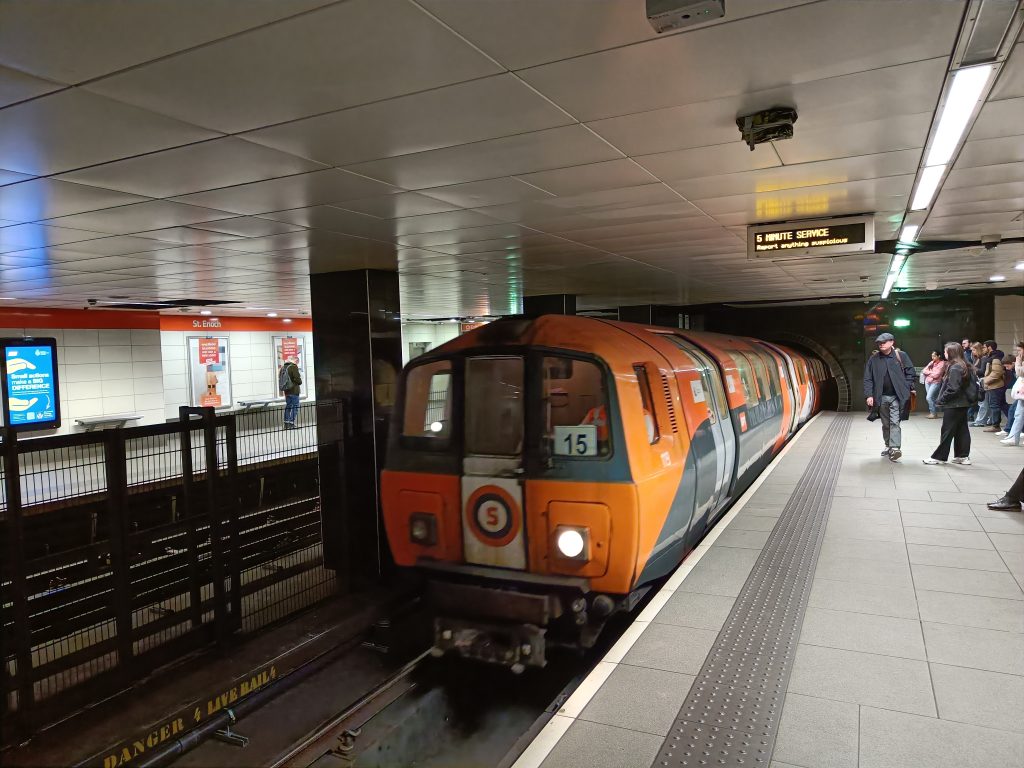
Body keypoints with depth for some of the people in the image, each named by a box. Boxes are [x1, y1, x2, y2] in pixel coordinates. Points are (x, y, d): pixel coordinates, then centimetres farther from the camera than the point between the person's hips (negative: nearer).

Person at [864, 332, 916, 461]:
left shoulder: (901, 356, 0)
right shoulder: (874, 359, 4)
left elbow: (910, 373, 3)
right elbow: (868, 378, 2)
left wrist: (906, 389, -6)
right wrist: (869, 395, -6)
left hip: (897, 396, -3)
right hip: (881, 397, 3)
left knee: (895, 422, -11)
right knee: (885, 424, 13)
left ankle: (895, 448, -15)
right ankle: (888, 446, 24)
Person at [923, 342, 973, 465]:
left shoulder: (954, 368, -18)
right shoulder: (965, 367, 11)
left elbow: (952, 389, -23)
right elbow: (973, 384, 14)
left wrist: (941, 399, -12)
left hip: (953, 405, -9)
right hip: (963, 404, 9)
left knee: (947, 431, -3)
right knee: (962, 430, 12)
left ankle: (939, 457, 4)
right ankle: (963, 456, 16)